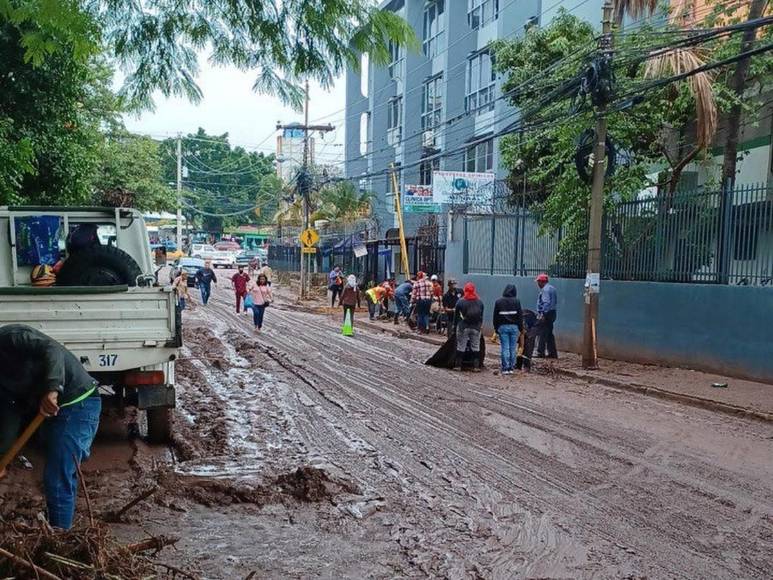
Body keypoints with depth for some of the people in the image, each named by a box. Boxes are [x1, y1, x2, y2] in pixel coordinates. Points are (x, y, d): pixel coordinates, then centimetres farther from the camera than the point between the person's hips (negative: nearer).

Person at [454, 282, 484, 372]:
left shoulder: (460, 302, -8)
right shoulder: (480, 302, 3)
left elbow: (456, 315, -2)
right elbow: (481, 316, 8)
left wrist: (457, 325, 10)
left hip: (463, 328, -2)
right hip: (476, 328, 2)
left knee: (461, 347, 5)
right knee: (476, 347, 7)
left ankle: (458, 365, 8)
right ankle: (476, 366, 6)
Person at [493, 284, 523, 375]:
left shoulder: (498, 302, 2)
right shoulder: (517, 301, -1)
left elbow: (495, 317, 4)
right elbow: (520, 316, 0)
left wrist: (496, 328, 11)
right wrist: (521, 328, 8)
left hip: (502, 327, 0)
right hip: (514, 327, 0)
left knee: (504, 348, 1)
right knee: (512, 348, 5)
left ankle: (505, 368, 0)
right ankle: (511, 368, 7)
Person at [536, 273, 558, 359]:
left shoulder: (545, 289, -13)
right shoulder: (552, 288, 18)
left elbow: (546, 303, -23)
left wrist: (543, 314, -25)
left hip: (546, 314, -10)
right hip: (552, 313, 10)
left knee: (542, 334, -7)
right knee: (549, 334, 14)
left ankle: (540, 353, -7)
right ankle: (552, 353, 16)